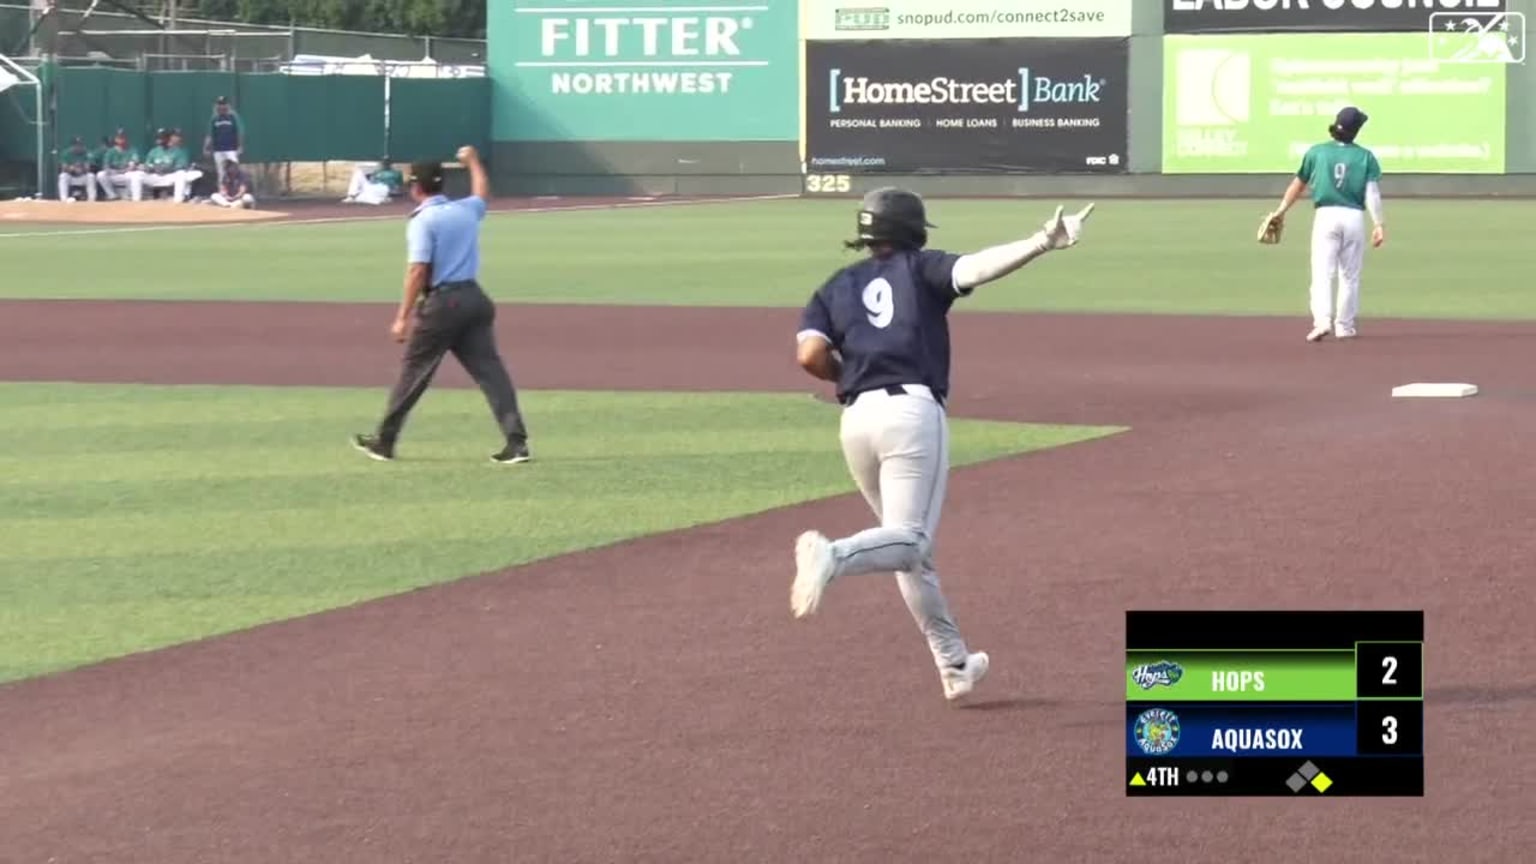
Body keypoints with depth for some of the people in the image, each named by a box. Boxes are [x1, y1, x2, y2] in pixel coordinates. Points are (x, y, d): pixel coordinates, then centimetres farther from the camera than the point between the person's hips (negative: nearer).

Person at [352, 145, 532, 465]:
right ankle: (516, 441, -10)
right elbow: (483, 194, 37)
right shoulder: (466, 210, 11)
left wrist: (403, 316, -15)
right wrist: (473, 161, 53)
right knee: (489, 369, 0)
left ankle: (384, 441, 15)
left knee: (414, 372, 5)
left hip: (441, 302, -5)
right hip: (475, 299, 6)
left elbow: (418, 270, -16)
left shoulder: (423, 220, -8)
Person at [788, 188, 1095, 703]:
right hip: (914, 411, -5)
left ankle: (954, 665, 20)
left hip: (856, 420, 5)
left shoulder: (836, 288, 19)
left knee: (911, 551, 16)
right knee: (909, 540, -11)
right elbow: (974, 268, -10)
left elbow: (810, 355, 3)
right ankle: (834, 556, -41)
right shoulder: (920, 268, 11)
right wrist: (1041, 243, -17)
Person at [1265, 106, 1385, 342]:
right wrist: (1379, 224, -9)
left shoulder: (1317, 152, 2)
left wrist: (1281, 211, 22)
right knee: (1349, 276, 13)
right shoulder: (1365, 156, 2)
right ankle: (1344, 325, 18)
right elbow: (1372, 192, -7)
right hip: (1354, 217, 1)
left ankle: (1322, 320, -24)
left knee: (1322, 273, -6)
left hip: (1325, 216, -1)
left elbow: (1299, 184, 10)